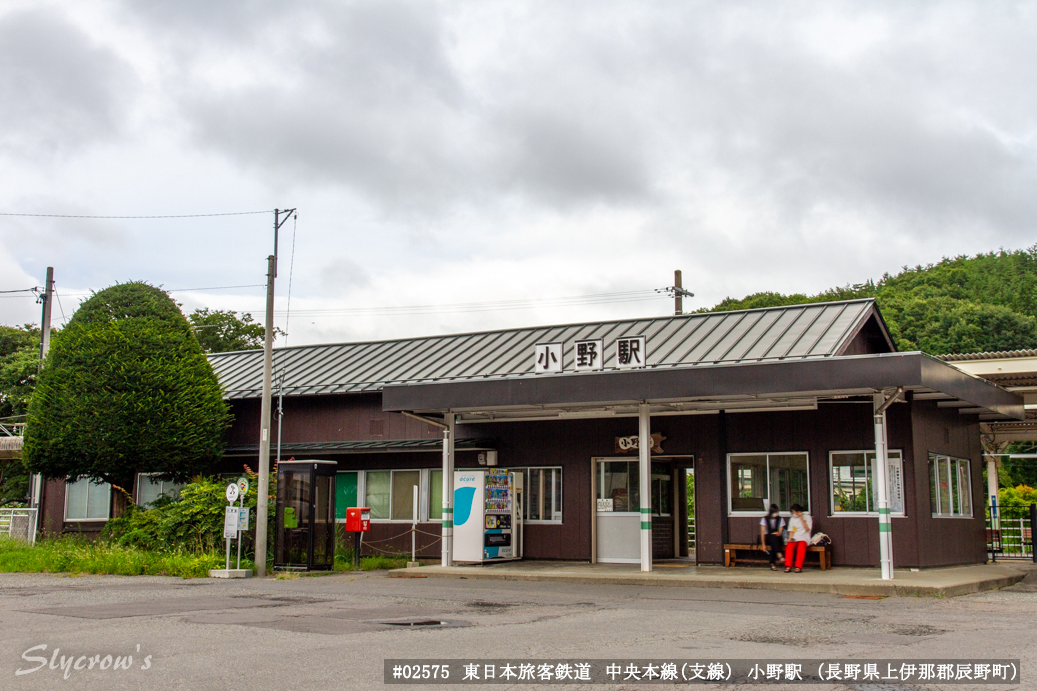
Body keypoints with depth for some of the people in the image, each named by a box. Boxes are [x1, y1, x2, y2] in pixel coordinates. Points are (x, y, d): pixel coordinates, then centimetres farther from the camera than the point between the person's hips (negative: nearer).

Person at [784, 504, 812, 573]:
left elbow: (807, 529, -6)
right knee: (789, 546, -31)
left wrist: (802, 519, -12)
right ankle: (788, 566, -35)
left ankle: (798, 567, -40)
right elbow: (791, 531, 16)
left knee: (801, 546, -37)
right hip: (794, 539, 3)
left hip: (804, 538, -3)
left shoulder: (807, 517, 6)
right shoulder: (792, 519, 20)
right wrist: (790, 538, -3)